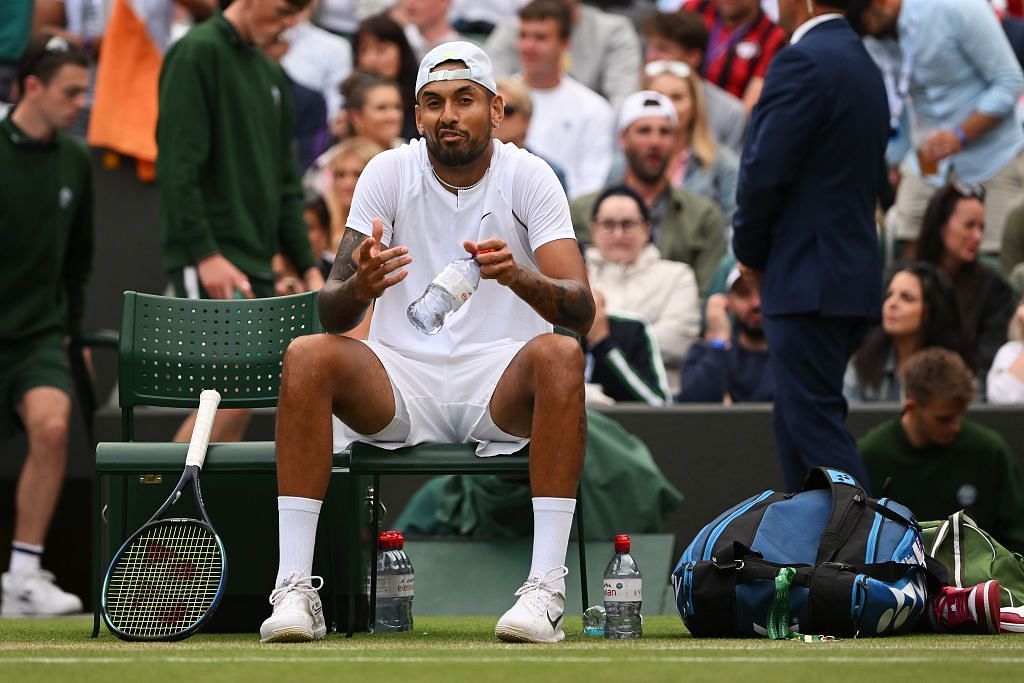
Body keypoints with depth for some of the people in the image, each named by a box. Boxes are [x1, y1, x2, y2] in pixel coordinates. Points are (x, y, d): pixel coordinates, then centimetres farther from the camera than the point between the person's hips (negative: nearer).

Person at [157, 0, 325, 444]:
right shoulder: (198, 53, -7)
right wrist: (206, 254, -21)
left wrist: (308, 268, 15)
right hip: (209, 261, -8)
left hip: (255, 259, 8)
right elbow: (178, 165, -15)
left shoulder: (271, 75, 19)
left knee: (230, 409, 4)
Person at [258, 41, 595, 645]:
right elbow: (333, 316, -3)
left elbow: (581, 310, -13)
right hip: (401, 381, 1)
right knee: (306, 357, -27)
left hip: (499, 387, -1)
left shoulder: (529, 178, -2)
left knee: (559, 356, -34)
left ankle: (547, 589, -36)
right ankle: (294, 589, -29)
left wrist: (521, 278, -35)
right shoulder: (389, 173, 1)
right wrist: (359, 287, -29)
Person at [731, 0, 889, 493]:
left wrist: (749, 249, -1)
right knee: (796, 420, 14)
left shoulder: (803, 62, -14)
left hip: (808, 281, -10)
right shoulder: (864, 65, 17)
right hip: (853, 272, 10)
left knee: (814, 422, -9)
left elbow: (766, 170, -18)